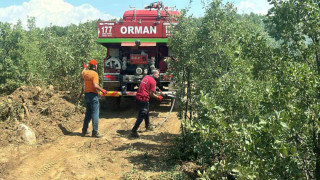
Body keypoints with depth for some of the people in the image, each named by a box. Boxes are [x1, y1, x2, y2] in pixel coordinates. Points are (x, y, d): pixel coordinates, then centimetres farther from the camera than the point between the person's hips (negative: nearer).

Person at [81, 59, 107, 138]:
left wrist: (84, 68, 51)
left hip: (86, 94, 8)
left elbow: (82, 74, 34)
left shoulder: (86, 72, 7)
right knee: (95, 114, -3)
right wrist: (102, 90, -11)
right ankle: (95, 132, -2)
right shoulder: (94, 74, -15)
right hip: (93, 95, -8)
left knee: (88, 113, 18)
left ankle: (84, 130, 24)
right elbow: (95, 85, -25)